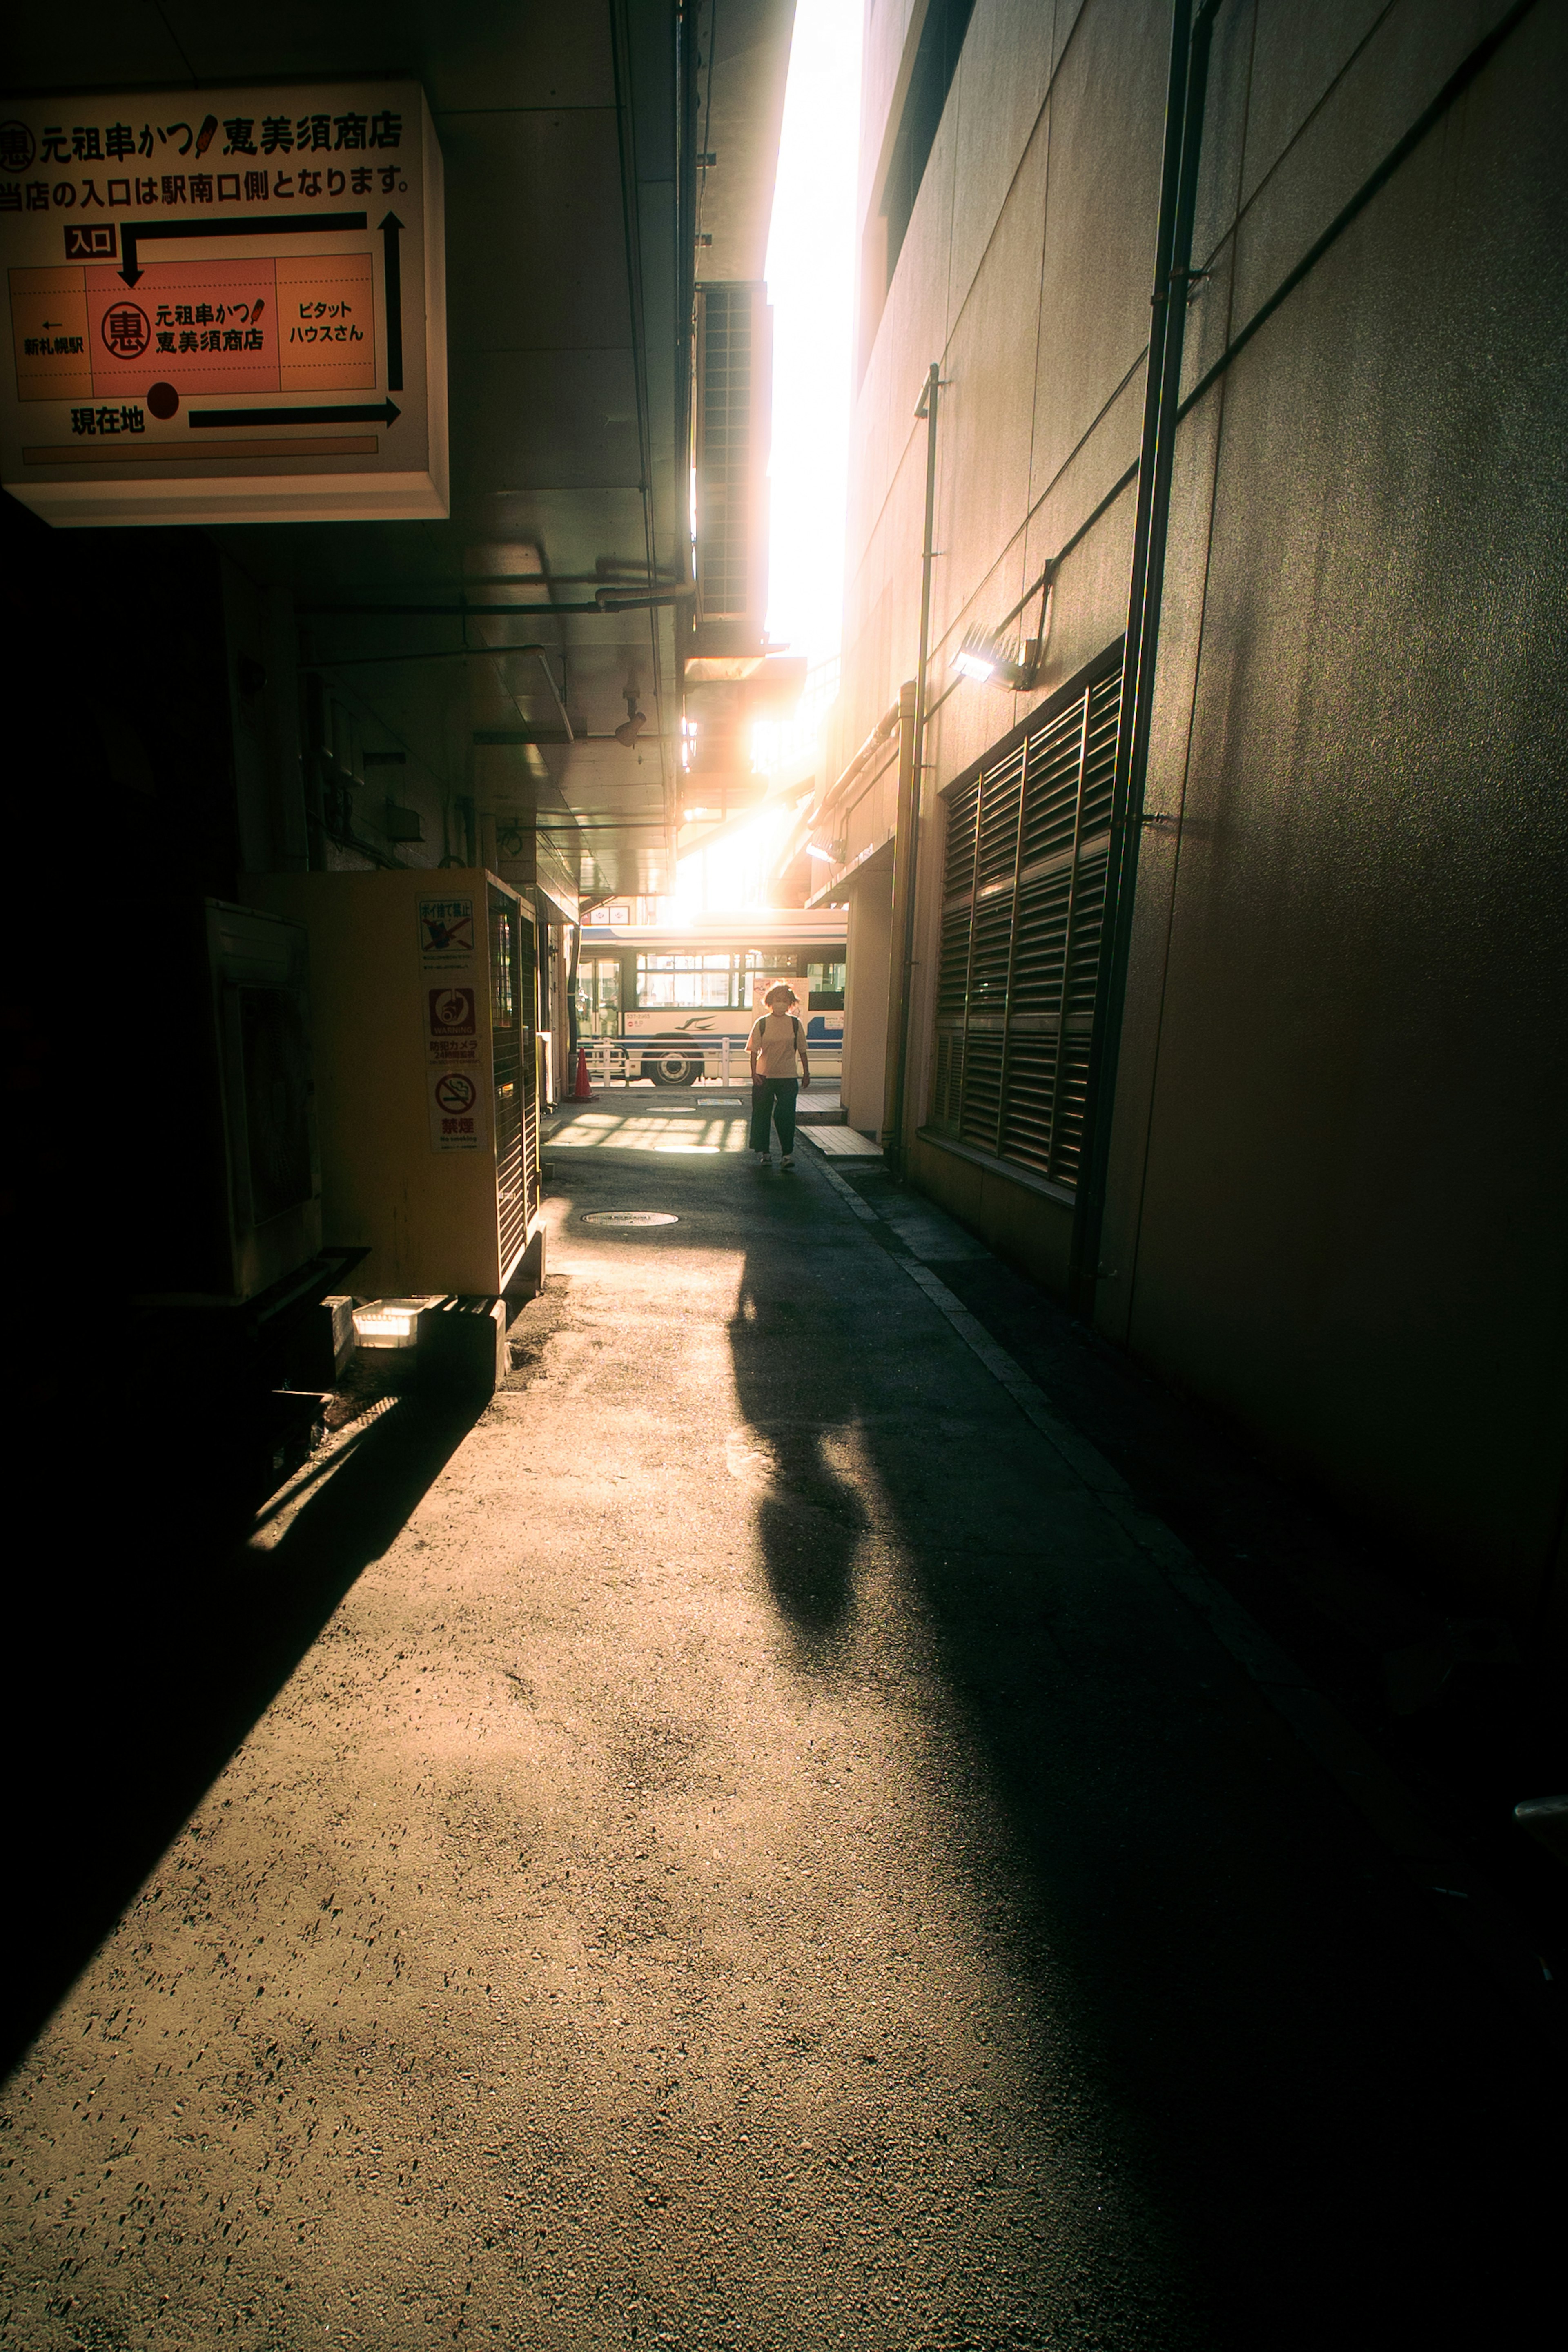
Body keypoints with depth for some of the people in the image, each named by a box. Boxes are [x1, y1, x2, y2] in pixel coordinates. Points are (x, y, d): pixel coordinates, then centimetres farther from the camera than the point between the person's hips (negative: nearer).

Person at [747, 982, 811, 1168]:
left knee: (786, 1116, -4)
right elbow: (754, 1051, 0)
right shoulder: (762, 1023, -1)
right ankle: (763, 1152, 20)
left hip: (788, 1078, 0)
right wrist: (754, 1073, -9)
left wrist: (806, 1072, 12)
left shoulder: (795, 1024, 3)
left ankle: (788, 1153, 5)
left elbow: (802, 1050, 11)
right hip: (764, 1077, 0)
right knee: (762, 1115, 7)